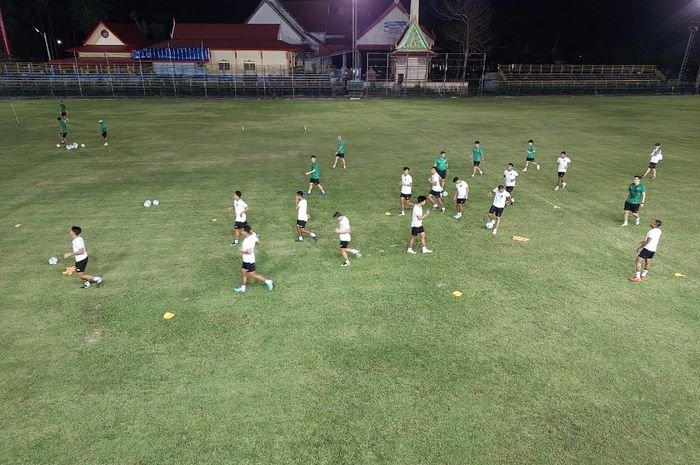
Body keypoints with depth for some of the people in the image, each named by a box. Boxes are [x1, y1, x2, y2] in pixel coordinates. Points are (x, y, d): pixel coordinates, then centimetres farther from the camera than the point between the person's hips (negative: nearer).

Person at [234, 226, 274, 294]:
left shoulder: (247, 241, -29)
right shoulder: (253, 235, -4)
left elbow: (249, 252, -37)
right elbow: (258, 242, 11)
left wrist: (242, 251, -19)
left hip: (249, 261, -9)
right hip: (246, 260, 9)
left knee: (253, 276, 5)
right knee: (243, 273, 18)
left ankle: (268, 282, 16)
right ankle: (242, 289, 30)